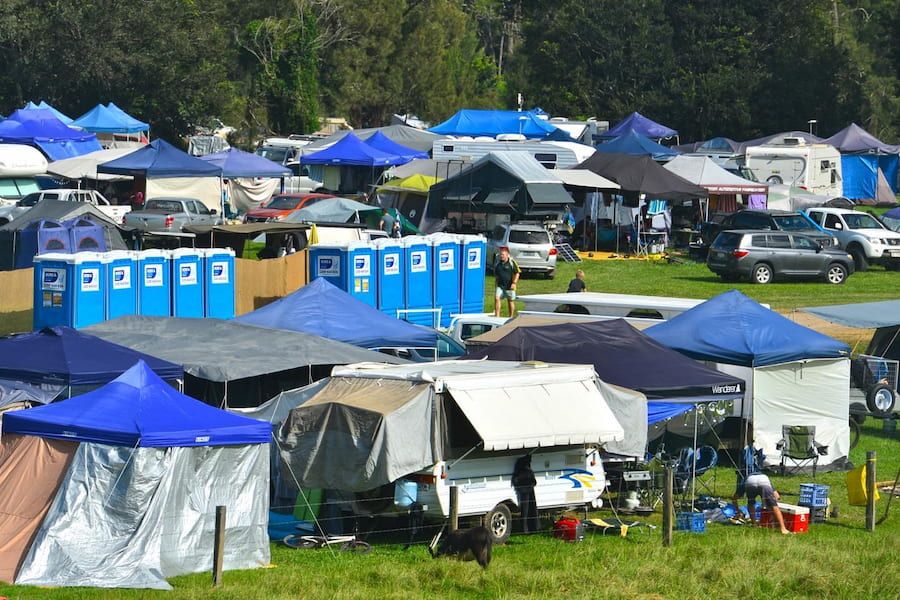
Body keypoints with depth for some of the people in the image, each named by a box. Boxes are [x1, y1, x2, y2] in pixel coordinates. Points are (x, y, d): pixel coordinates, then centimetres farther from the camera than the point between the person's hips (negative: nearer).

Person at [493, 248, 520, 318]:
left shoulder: (512, 263, -6)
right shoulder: (497, 263, 8)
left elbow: (517, 273, -6)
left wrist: (514, 283, -14)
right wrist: (497, 282, 17)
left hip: (509, 286, -3)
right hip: (500, 285, 3)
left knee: (511, 301, 8)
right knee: (497, 298, -14)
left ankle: (511, 317, 21)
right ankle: (497, 316, -14)